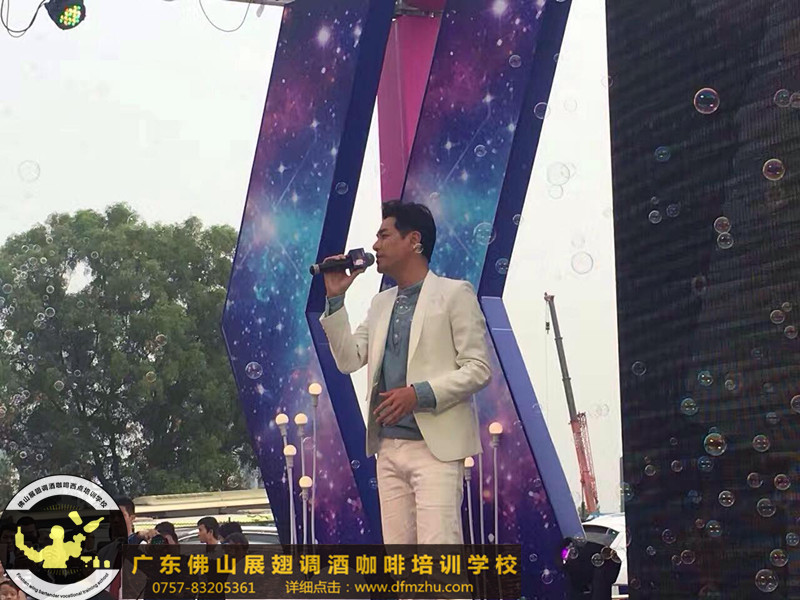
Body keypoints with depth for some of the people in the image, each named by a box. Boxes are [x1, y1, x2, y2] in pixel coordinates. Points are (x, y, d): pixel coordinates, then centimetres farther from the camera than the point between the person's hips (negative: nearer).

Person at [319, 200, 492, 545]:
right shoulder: (381, 303, 20)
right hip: (388, 447, 7)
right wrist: (335, 299, 7)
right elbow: (349, 359, 14)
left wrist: (420, 393, -17)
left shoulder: (454, 294, 0)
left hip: (436, 447, -6)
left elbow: (479, 369, -6)